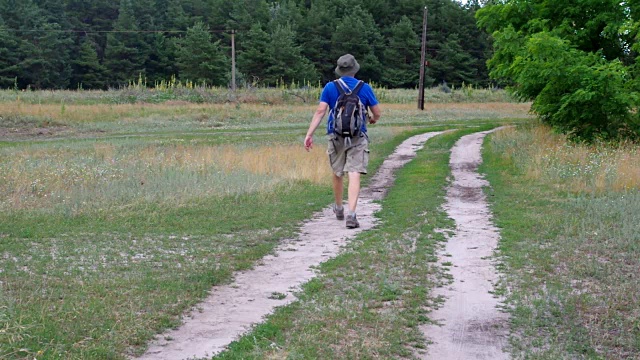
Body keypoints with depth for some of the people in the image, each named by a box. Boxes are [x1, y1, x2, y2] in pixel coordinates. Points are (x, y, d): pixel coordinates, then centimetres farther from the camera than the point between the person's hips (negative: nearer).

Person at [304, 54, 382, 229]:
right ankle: (351, 214, -21)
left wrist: (309, 134, -9)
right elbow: (377, 113, 4)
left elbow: (320, 111, -8)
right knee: (354, 175, -8)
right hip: (358, 138, -2)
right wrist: (373, 119, 28)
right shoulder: (365, 88, -1)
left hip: (336, 137, 2)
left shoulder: (330, 87, -1)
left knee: (337, 174, 19)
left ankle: (339, 208, 37)